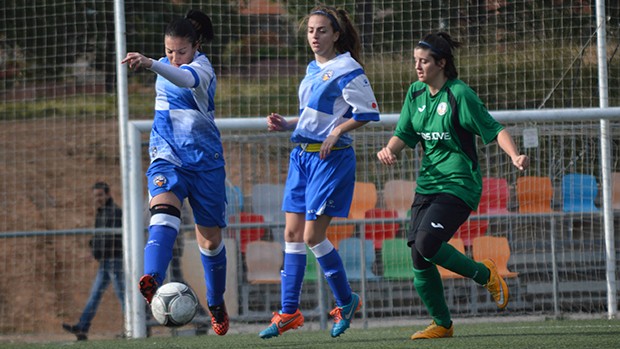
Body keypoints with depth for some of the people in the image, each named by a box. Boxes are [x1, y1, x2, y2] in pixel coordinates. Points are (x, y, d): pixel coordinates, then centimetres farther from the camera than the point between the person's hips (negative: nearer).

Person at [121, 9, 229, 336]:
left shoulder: (202, 67, -14)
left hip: (204, 160, -3)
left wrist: (150, 64, -56)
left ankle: (217, 305, 30)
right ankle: (152, 280, -52)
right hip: (167, 157, 3)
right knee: (164, 210, -29)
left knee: (210, 237, 8)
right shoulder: (165, 67, 6)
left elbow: (187, 79, -41)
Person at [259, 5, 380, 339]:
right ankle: (289, 312, 9)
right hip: (301, 155, 8)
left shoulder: (346, 70, -10)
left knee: (313, 236, -9)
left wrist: (336, 132, -20)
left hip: (331, 158, -8)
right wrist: (286, 124, 9)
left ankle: (346, 301, 11)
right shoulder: (312, 70, 15)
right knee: (292, 233, 5)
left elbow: (368, 112, -13)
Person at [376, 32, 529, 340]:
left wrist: (515, 156, -30)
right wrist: (388, 150, -7)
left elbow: (495, 130, -13)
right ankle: (442, 324, 16)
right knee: (418, 257, -1)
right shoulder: (415, 93, 8)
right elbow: (404, 135, 15)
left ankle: (485, 274, 0)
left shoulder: (460, 94, -12)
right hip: (428, 184, 7)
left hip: (459, 184, -7)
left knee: (426, 243, -24)